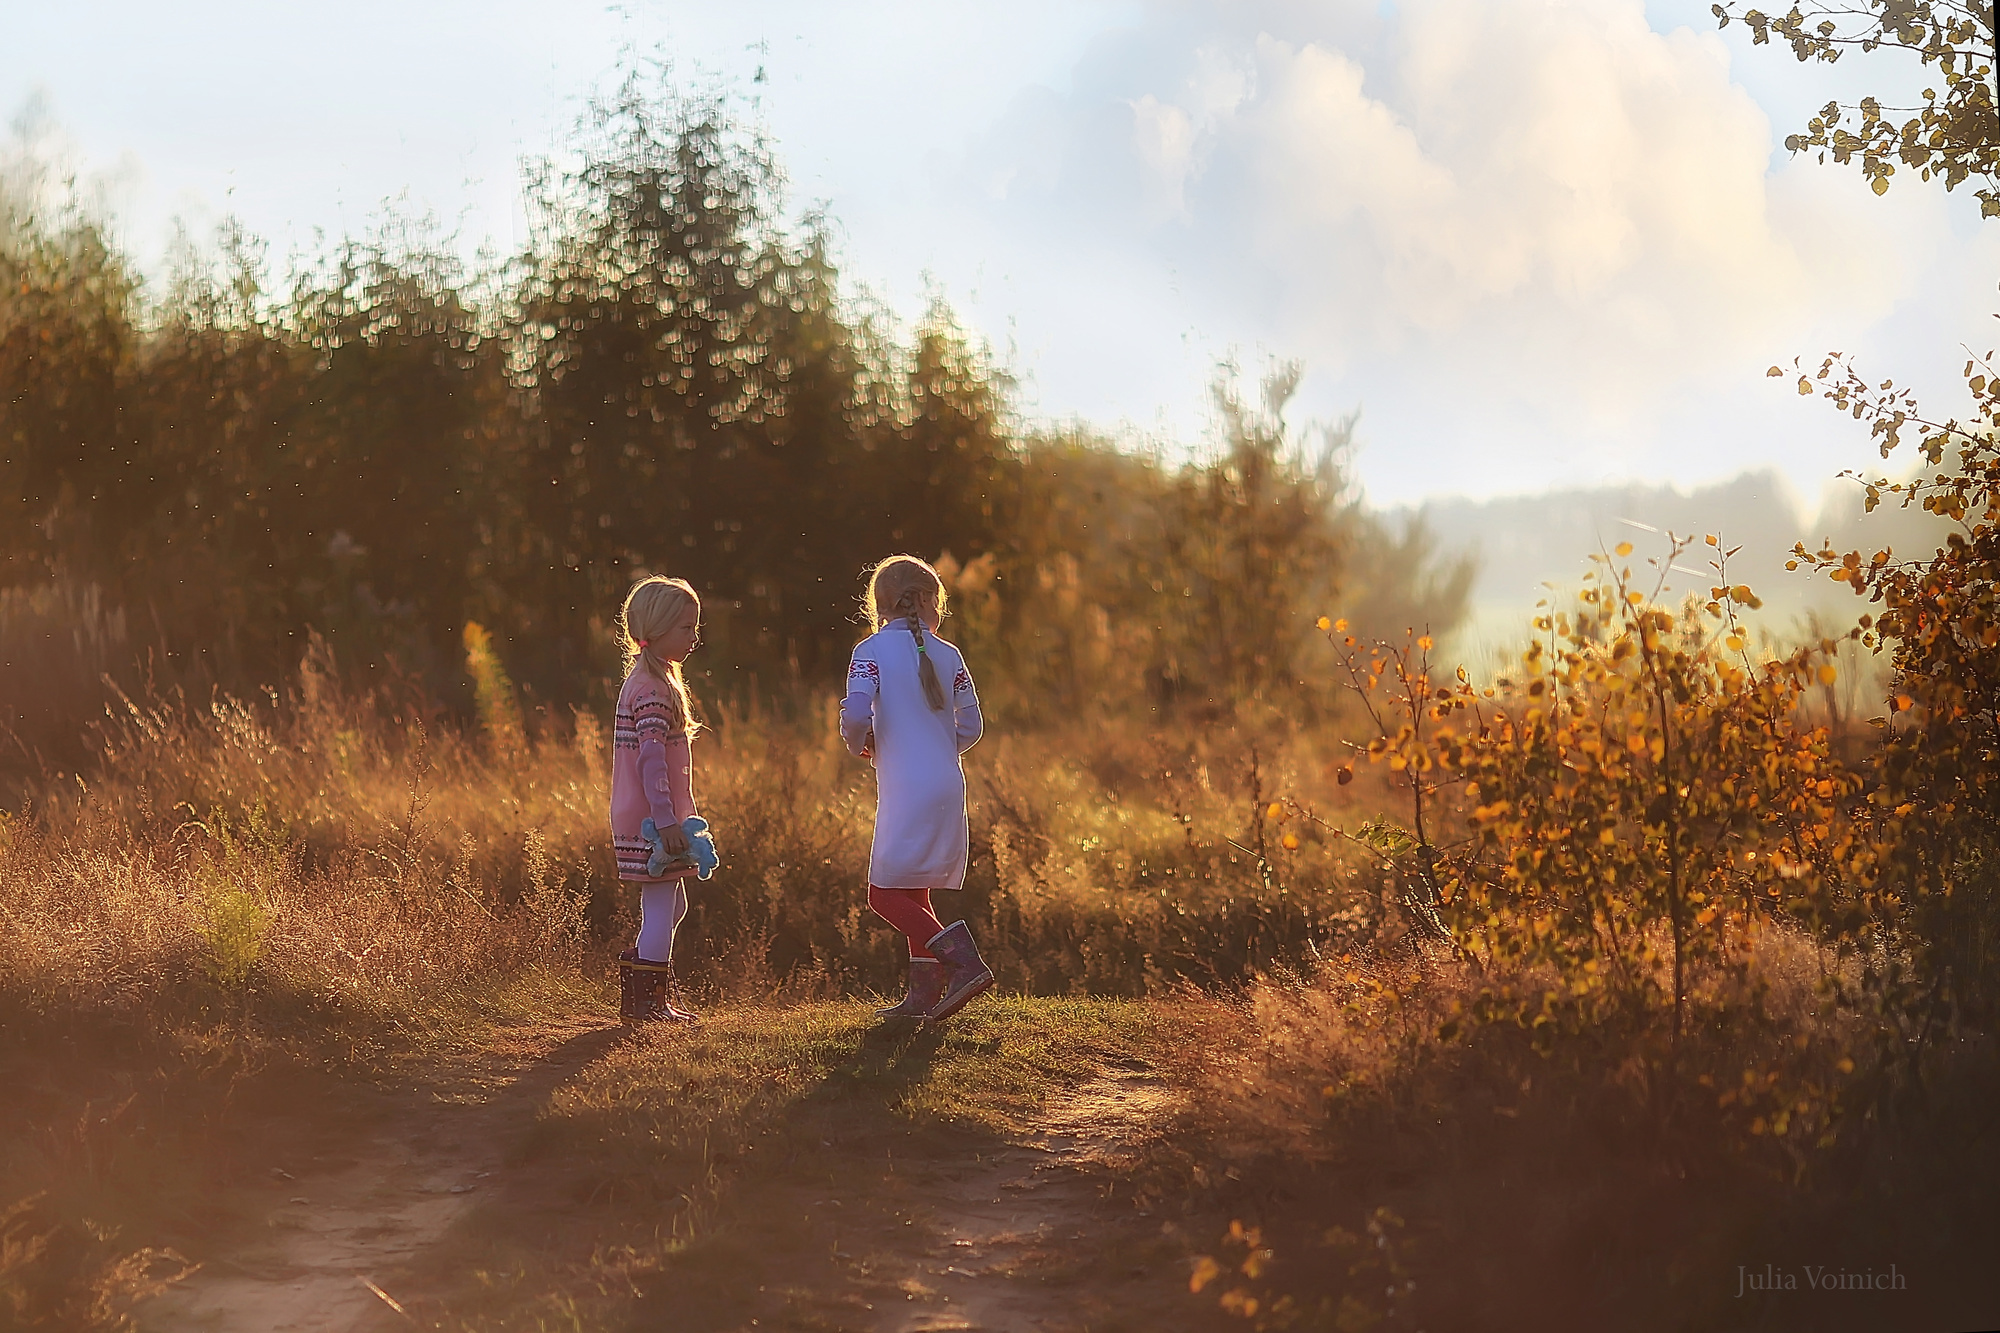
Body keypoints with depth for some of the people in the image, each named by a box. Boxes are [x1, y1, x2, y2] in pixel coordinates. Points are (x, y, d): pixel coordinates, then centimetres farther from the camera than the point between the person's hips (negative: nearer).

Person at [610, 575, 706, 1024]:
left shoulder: (646, 679, 16)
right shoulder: (655, 689, -17)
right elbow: (652, 759, -24)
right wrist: (666, 820, -26)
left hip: (641, 819, 10)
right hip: (652, 820, -10)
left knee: (671, 907, 18)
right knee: (661, 910, -3)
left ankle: (641, 997, 25)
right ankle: (647, 1003, 4)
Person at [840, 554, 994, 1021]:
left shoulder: (872, 651, -4)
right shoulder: (948, 655, 8)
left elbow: (856, 712, -17)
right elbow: (971, 725, 8)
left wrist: (859, 743, 4)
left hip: (905, 788, -6)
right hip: (948, 788, 6)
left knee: (885, 893, -4)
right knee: (914, 893, 16)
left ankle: (962, 960, -18)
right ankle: (924, 995, 15)